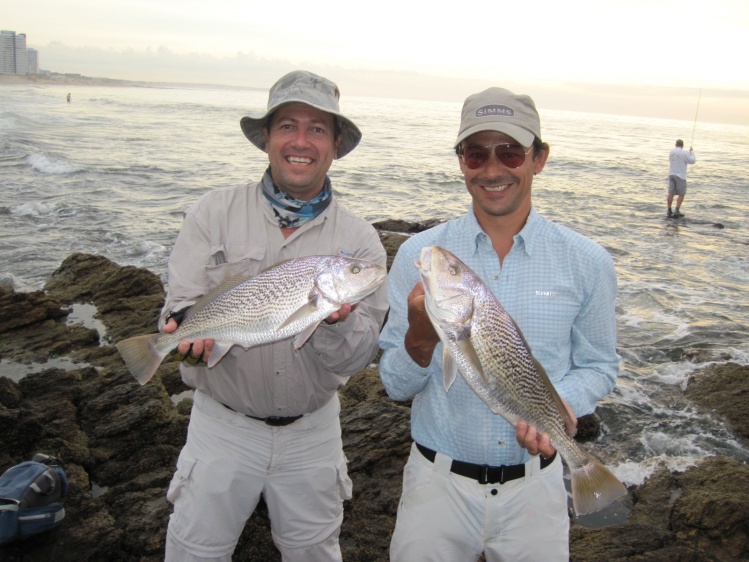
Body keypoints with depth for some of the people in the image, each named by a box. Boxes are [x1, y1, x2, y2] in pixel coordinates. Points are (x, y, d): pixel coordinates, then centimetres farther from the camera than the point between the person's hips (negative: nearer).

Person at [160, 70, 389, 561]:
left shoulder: (359, 239, -6)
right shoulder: (213, 216, -6)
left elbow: (356, 359, -10)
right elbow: (181, 308, -11)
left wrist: (336, 320, -31)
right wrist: (191, 336, -34)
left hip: (312, 430, 1)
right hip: (223, 424, -1)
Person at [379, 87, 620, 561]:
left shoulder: (588, 262, -6)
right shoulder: (418, 255, -7)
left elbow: (599, 367, 5)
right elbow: (397, 385, -4)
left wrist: (561, 406, -16)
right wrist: (421, 338, -26)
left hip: (534, 486, 1)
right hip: (438, 482, 0)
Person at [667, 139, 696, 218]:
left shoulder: (671, 151, 6)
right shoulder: (684, 153, -12)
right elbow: (692, 161, -4)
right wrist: (691, 152, 10)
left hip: (671, 175, 5)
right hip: (680, 176, -5)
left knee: (671, 193, 6)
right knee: (681, 194, 2)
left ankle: (669, 211, 8)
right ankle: (677, 211, -5)